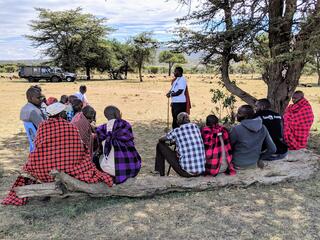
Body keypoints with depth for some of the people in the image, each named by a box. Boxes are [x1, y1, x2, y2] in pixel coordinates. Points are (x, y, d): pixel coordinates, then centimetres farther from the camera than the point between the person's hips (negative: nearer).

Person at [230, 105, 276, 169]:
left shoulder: (236, 129, -24)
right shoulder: (262, 128, -8)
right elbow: (272, 149, -1)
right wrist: (259, 157, 9)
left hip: (238, 165, -3)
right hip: (253, 164, 3)